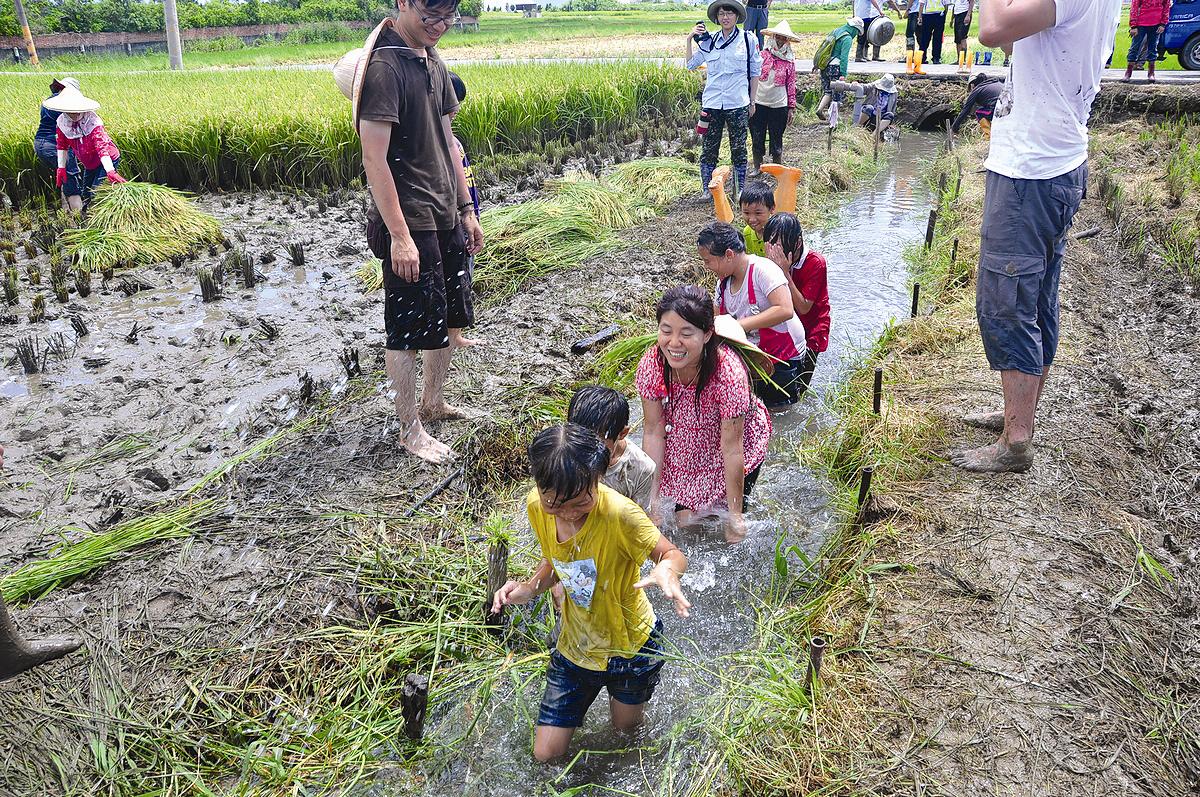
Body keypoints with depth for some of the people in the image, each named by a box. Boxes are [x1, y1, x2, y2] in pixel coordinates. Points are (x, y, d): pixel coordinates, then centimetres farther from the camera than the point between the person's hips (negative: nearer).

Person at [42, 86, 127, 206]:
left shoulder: (93, 122, -29)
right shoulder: (61, 122, -10)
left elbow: (102, 147, -40)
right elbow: (62, 145, 3)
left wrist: (110, 172, -50)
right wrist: (61, 168, -1)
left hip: (107, 161, -7)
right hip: (90, 165, 7)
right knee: (85, 196, 13)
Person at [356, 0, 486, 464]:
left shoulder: (433, 62, 11)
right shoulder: (384, 65, -17)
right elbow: (374, 158, -21)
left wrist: (466, 209, 16)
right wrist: (399, 235, -23)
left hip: (446, 216, 9)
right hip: (409, 223, -9)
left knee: (452, 315, 17)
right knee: (407, 330, 1)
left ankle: (433, 402, 35)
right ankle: (410, 430, 15)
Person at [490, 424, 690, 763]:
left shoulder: (620, 514, -36)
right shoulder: (536, 507, -19)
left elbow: (673, 554, -21)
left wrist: (667, 568, -46)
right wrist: (529, 588, -19)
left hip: (630, 643, -3)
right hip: (575, 644, 4)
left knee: (626, 724, 22)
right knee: (546, 754, 13)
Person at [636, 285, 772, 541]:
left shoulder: (729, 373, -37)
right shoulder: (651, 365, -26)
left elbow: (731, 448, -29)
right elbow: (653, 432, -16)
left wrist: (735, 515, -20)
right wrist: (653, 497, -11)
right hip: (686, 448, 3)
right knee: (684, 520, 7)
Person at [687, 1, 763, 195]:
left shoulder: (748, 40, 1)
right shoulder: (708, 41, 7)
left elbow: (755, 73, 6)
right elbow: (691, 64, 11)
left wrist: (752, 102, 4)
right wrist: (690, 39, 1)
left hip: (738, 105, -2)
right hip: (712, 104, 2)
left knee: (738, 150, 6)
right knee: (708, 150, 5)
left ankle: (740, 192, 16)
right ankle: (707, 192, 16)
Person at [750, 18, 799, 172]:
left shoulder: (790, 60, 2)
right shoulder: (762, 54, 1)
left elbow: (791, 85, 6)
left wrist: (791, 107, 5)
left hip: (779, 106, 0)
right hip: (758, 103, 0)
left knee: (776, 141, 8)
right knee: (757, 139, 7)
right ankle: (757, 168, 23)